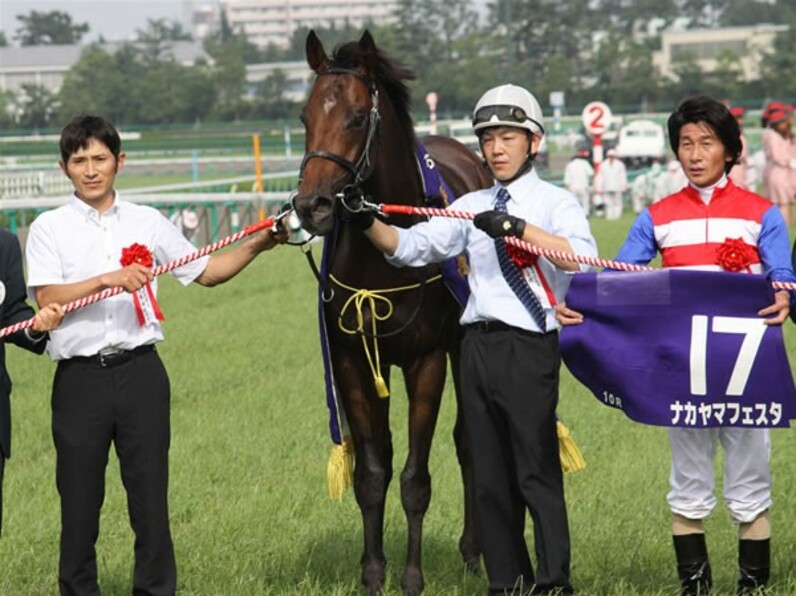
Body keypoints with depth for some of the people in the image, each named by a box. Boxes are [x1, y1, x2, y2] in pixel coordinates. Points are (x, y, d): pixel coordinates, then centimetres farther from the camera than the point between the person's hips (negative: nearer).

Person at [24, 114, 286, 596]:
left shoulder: (148, 223, 8)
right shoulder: (50, 228, 2)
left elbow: (206, 273, 15)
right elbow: (47, 299, -11)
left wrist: (256, 246, 2)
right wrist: (107, 280, -22)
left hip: (140, 371, 1)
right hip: (80, 376, -1)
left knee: (150, 493, 3)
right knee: (79, 497, 5)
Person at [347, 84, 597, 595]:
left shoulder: (556, 203, 0)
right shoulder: (473, 207, 15)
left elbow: (584, 259, -19)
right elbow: (410, 247, 8)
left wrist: (519, 228, -26)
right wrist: (368, 223, -9)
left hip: (530, 347, -6)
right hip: (478, 344, 6)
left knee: (537, 471, -5)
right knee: (490, 475, 10)